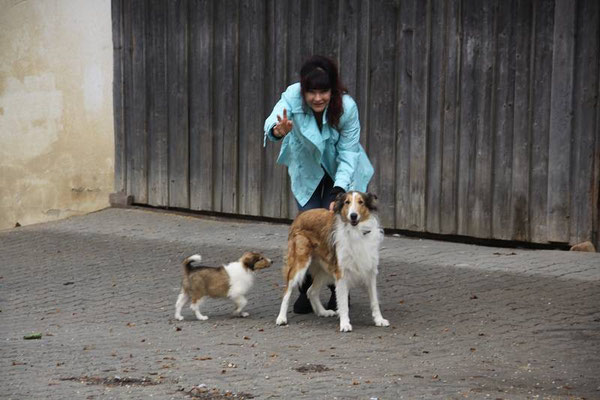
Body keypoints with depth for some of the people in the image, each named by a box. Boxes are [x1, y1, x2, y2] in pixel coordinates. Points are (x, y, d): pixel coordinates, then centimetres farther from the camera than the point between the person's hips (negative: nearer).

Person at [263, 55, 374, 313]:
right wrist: (278, 130, -71)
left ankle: (338, 290, 13)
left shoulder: (347, 107, -29)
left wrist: (339, 191, -35)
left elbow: (348, 154, -23)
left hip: (340, 172, -1)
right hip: (306, 171, 1)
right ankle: (306, 291, 12)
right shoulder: (293, 96, -29)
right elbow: (272, 122, -47)